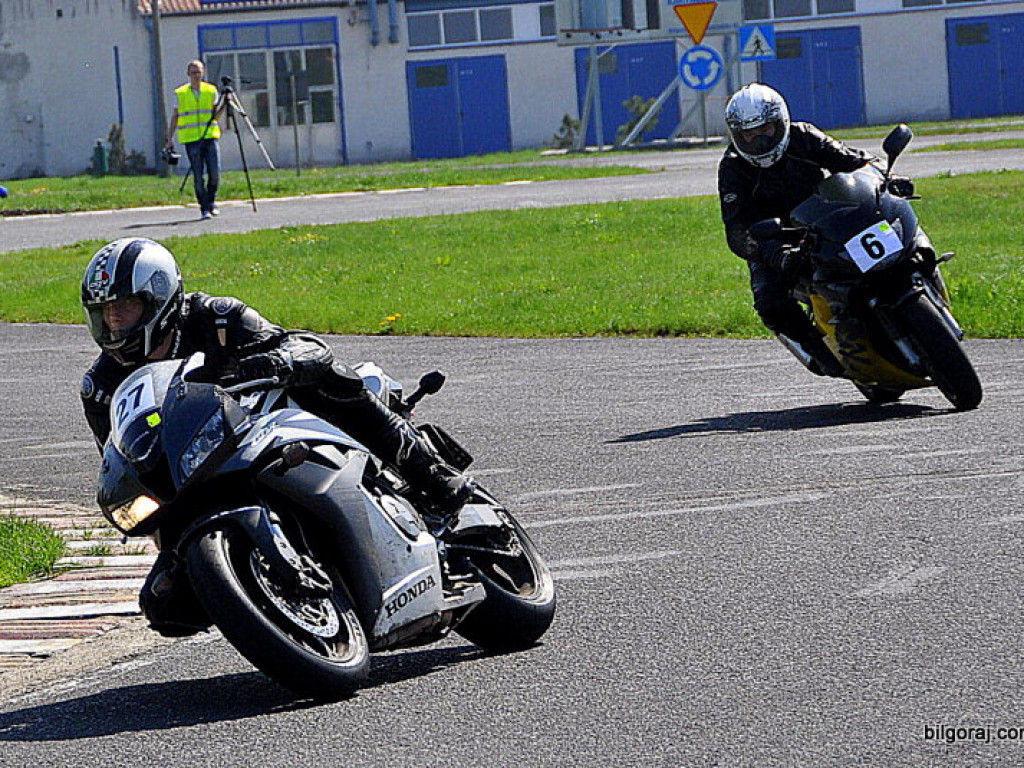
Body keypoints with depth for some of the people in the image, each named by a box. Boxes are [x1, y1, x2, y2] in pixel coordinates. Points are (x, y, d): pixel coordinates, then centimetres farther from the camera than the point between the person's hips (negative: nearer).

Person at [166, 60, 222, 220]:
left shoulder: (211, 91, 10)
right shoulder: (181, 93, 6)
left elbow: (215, 115, 11)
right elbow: (174, 117, 10)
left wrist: (223, 105, -7)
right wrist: (170, 139, 6)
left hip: (210, 136, 1)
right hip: (191, 139, -1)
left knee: (215, 172, -6)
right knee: (198, 176, -3)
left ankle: (211, 202, 16)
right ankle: (204, 209, 2)